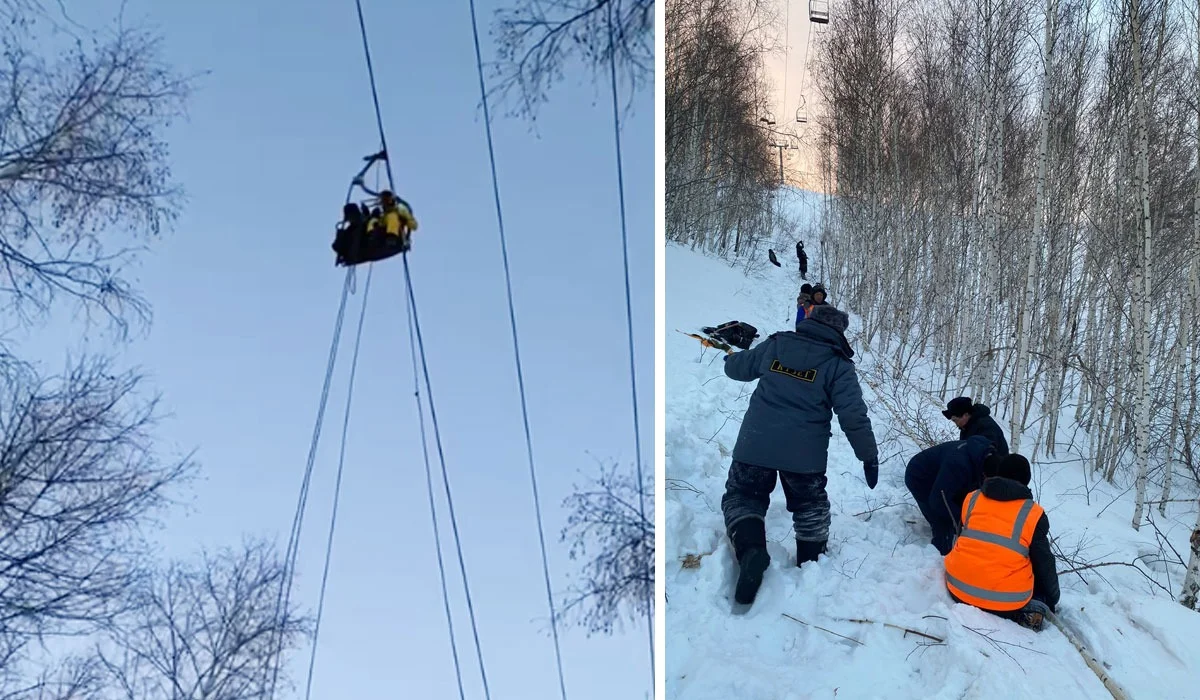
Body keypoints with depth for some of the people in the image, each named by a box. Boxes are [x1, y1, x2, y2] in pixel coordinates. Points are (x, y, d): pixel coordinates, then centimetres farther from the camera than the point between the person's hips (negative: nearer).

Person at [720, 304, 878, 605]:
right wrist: (869, 455, -1)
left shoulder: (775, 345, 4)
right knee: (811, 506, 23)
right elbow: (854, 415, -10)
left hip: (755, 445, 1)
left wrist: (731, 358, 42)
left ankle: (750, 547, -13)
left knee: (743, 496, 14)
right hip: (804, 453, -1)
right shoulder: (838, 364, -4)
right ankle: (811, 564, 25)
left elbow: (737, 368, 18)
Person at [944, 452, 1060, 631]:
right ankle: (1031, 608, -1)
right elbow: (1044, 563, 3)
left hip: (959, 590, 1)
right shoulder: (1033, 514, -5)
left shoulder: (971, 499, 6)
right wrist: (1052, 598, 18)